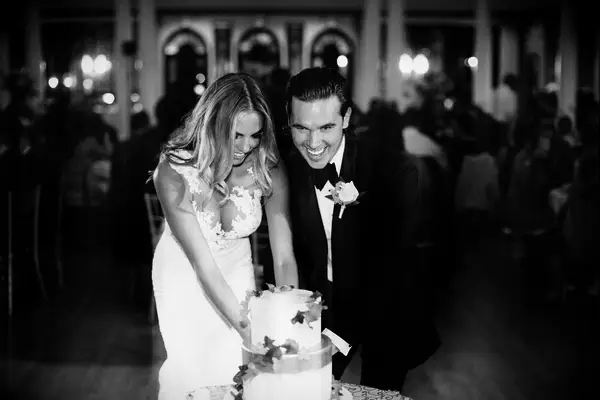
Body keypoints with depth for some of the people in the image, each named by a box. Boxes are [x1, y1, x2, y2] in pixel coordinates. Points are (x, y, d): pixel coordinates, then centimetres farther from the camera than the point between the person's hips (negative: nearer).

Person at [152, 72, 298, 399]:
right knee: (194, 368, -1)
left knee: (238, 366, 3)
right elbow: (203, 265, -31)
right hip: (185, 275, -2)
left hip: (236, 272, 2)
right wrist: (251, 333, -36)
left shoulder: (269, 170, -22)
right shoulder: (175, 173, -30)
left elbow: (284, 258, -21)